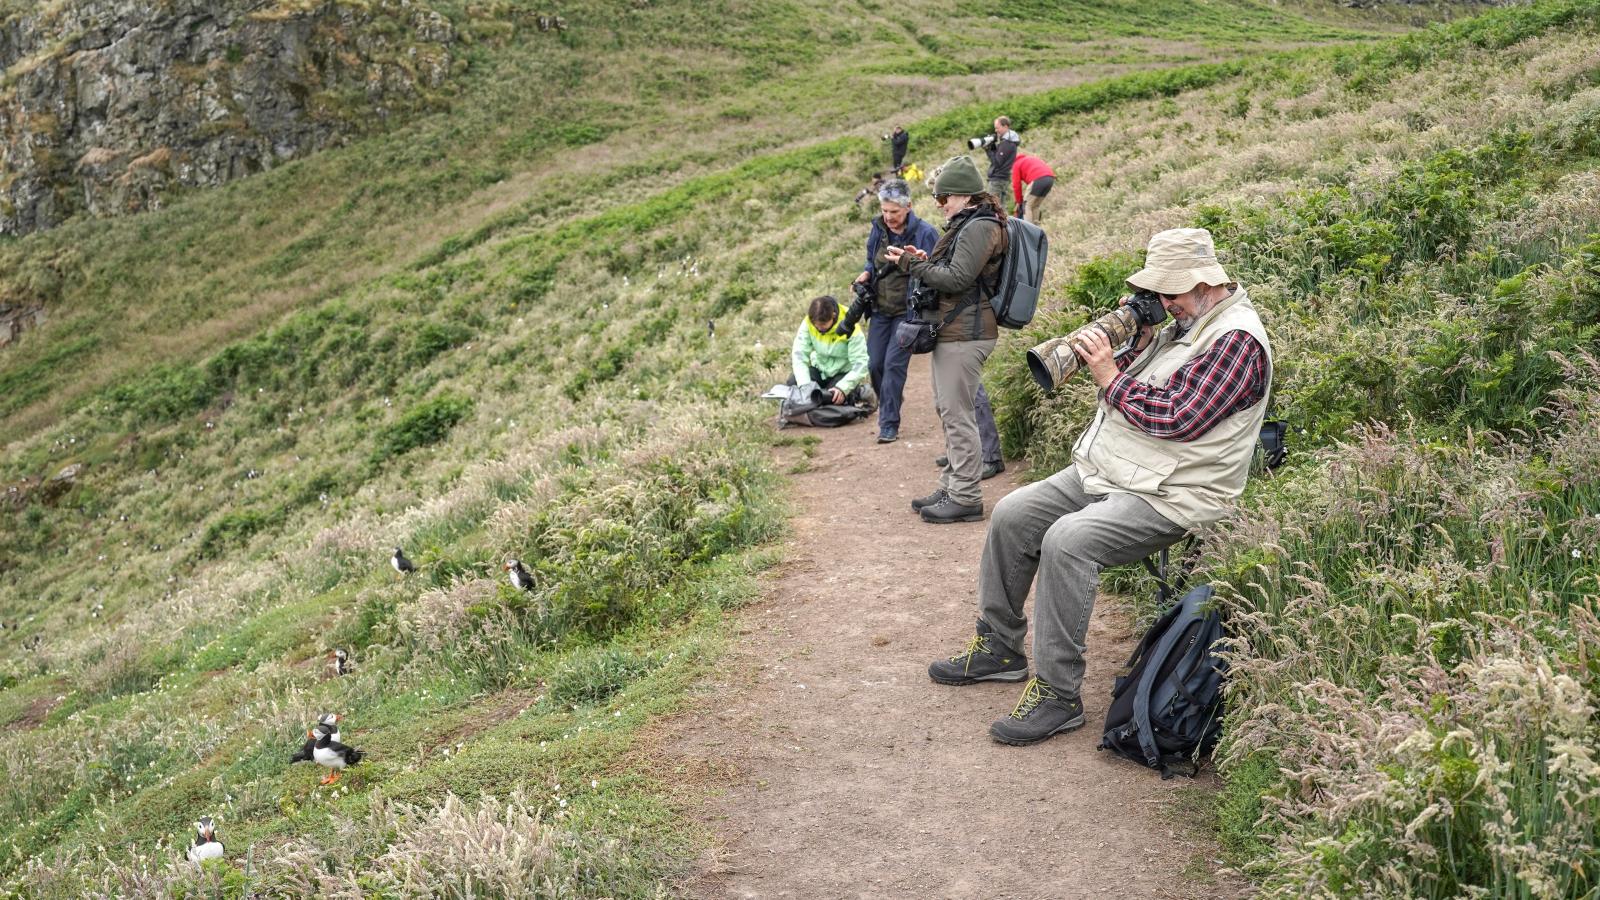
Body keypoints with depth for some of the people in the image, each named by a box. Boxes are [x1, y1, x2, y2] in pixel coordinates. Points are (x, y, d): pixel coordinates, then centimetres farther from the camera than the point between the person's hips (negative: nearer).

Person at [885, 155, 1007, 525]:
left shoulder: (980, 227, -13)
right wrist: (925, 262, 6)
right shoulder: (967, 225, 18)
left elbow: (957, 278, -19)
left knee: (957, 414, -7)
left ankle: (965, 497, -2)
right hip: (951, 331, 11)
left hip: (964, 335, -11)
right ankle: (951, 487, 22)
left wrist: (912, 264, -11)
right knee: (947, 410, 14)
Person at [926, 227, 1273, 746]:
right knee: (1012, 516, 3)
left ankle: (1057, 693, -22)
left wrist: (1112, 379, -16)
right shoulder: (1184, 324, 15)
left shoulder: (1238, 340, -16)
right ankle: (998, 647, 16)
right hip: (1105, 471, 10)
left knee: (1066, 541, -32)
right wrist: (1140, 343, -1)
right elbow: (1130, 385, 16)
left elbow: (1175, 418, -25)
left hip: (1166, 496, -10)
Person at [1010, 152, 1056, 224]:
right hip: (1051, 178, 7)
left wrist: (1019, 202, 21)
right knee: (1036, 206, 19)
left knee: (1027, 206, 2)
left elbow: (1016, 185, 11)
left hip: (1038, 180, -7)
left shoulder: (1016, 164, 16)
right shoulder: (1031, 158, 37)